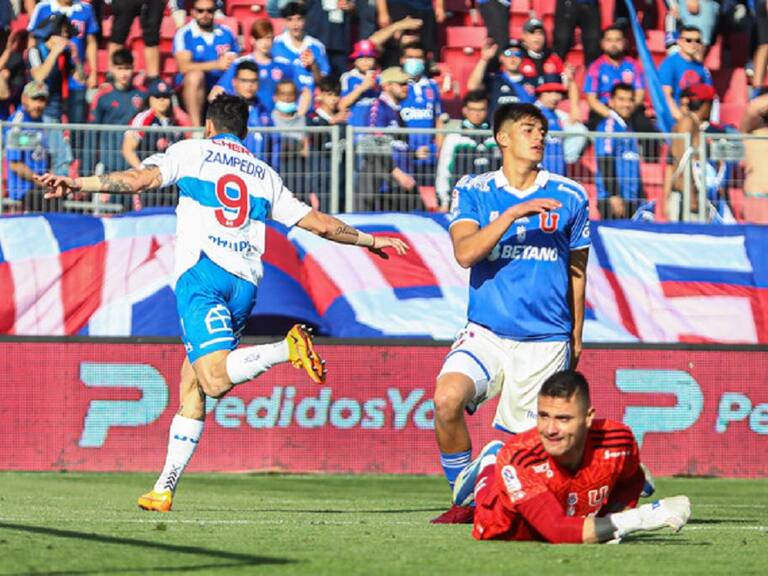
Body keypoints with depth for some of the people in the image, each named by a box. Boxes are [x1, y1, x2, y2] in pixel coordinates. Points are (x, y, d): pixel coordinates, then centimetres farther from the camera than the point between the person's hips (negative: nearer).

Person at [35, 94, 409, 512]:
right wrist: (368, 240, 39)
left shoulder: (193, 151, 13)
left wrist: (79, 184, 0)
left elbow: (140, 179, -2)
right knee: (191, 388, 10)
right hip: (245, 284, 5)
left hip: (201, 273, -5)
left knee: (215, 379, -20)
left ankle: (289, 348, -42)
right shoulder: (264, 174, 24)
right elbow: (318, 222, 25)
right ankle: (164, 489, 6)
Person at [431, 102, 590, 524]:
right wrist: (514, 213, -22)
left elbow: (576, 271, 15)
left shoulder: (569, 197, 6)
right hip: (486, 332, -1)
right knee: (447, 399, -24)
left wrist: (576, 337, 17)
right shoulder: (472, 192, 3)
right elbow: (465, 252, -13)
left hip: (546, 340, 1)